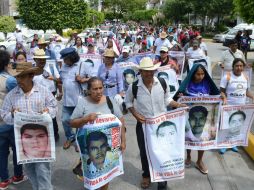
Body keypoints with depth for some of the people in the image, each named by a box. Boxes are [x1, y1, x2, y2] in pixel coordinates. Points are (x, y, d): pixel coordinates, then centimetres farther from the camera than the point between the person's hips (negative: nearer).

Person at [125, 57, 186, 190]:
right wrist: (136, 114, -11)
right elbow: (128, 102, 2)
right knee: (144, 152, 17)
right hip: (143, 125, 0)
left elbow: (167, 100, 5)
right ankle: (146, 176, 44)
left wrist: (178, 105, -11)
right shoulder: (134, 87, -15)